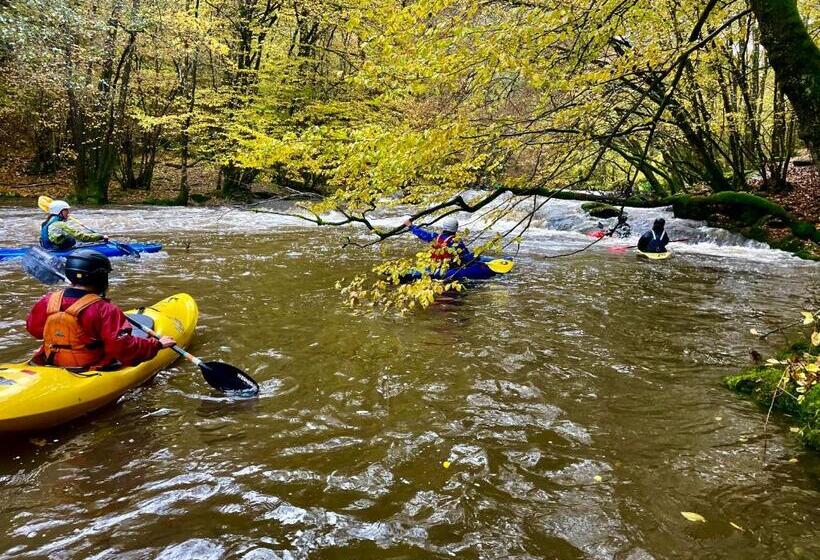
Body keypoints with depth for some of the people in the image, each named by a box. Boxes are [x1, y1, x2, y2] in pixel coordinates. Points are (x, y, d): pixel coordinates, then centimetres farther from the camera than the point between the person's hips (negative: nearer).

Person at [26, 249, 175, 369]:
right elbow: (123, 347, -28)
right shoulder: (104, 310, -25)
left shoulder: (48, 301, -7)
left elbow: (34, 329, 10)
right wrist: (157, 345, -17)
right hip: (94, 370, -7)